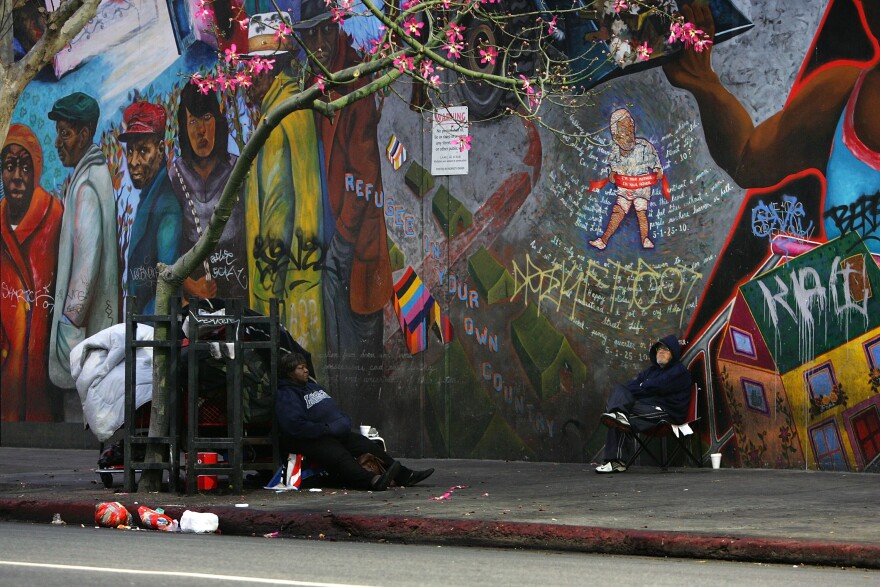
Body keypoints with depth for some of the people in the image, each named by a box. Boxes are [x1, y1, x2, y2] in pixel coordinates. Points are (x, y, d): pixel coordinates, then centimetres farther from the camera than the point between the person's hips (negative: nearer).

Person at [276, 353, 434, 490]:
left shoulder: (312, 385, 22)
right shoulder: (286, 396, -9)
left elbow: (333, 409, 29)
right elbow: (295, 426, -22)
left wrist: (344, 422, 6)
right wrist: (327, 429, -19)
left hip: (335, 433, 10)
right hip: (311, 441, -10)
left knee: (369, 446, -2)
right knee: (339, 456, -33)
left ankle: (405, 476, -5)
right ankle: (372, 481, -55)